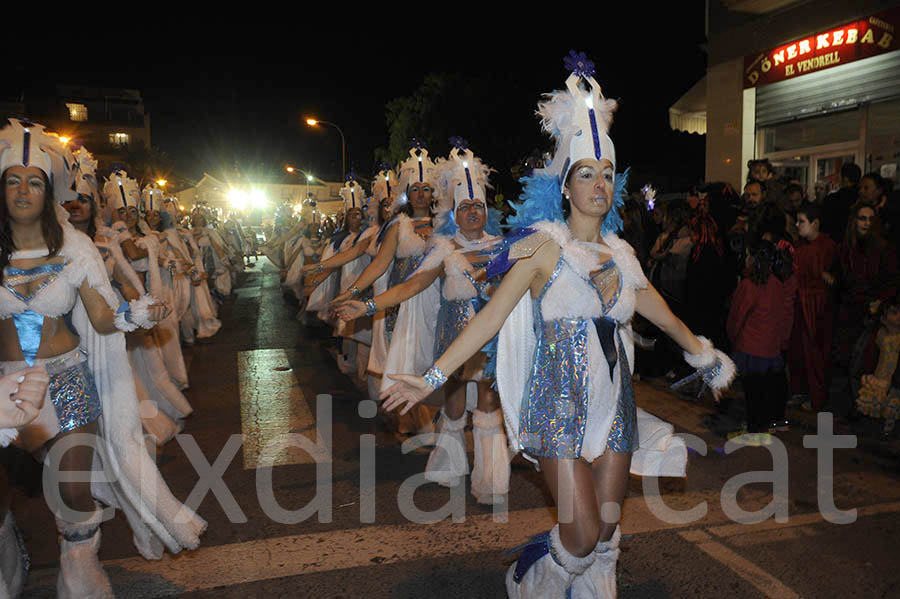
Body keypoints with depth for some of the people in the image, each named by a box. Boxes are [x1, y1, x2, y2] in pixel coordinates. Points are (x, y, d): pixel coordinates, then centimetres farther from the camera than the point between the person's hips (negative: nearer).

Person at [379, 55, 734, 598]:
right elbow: (492, 316, -12)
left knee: (606, 532, 10)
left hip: (614, 403, 5)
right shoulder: (544, 247, -7)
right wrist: (433, 377, -18)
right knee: (582, 534, -5)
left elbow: (660, 312, 23)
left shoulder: (620, 252, 9)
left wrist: (704, 354, 33)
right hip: (561, 402, -5)